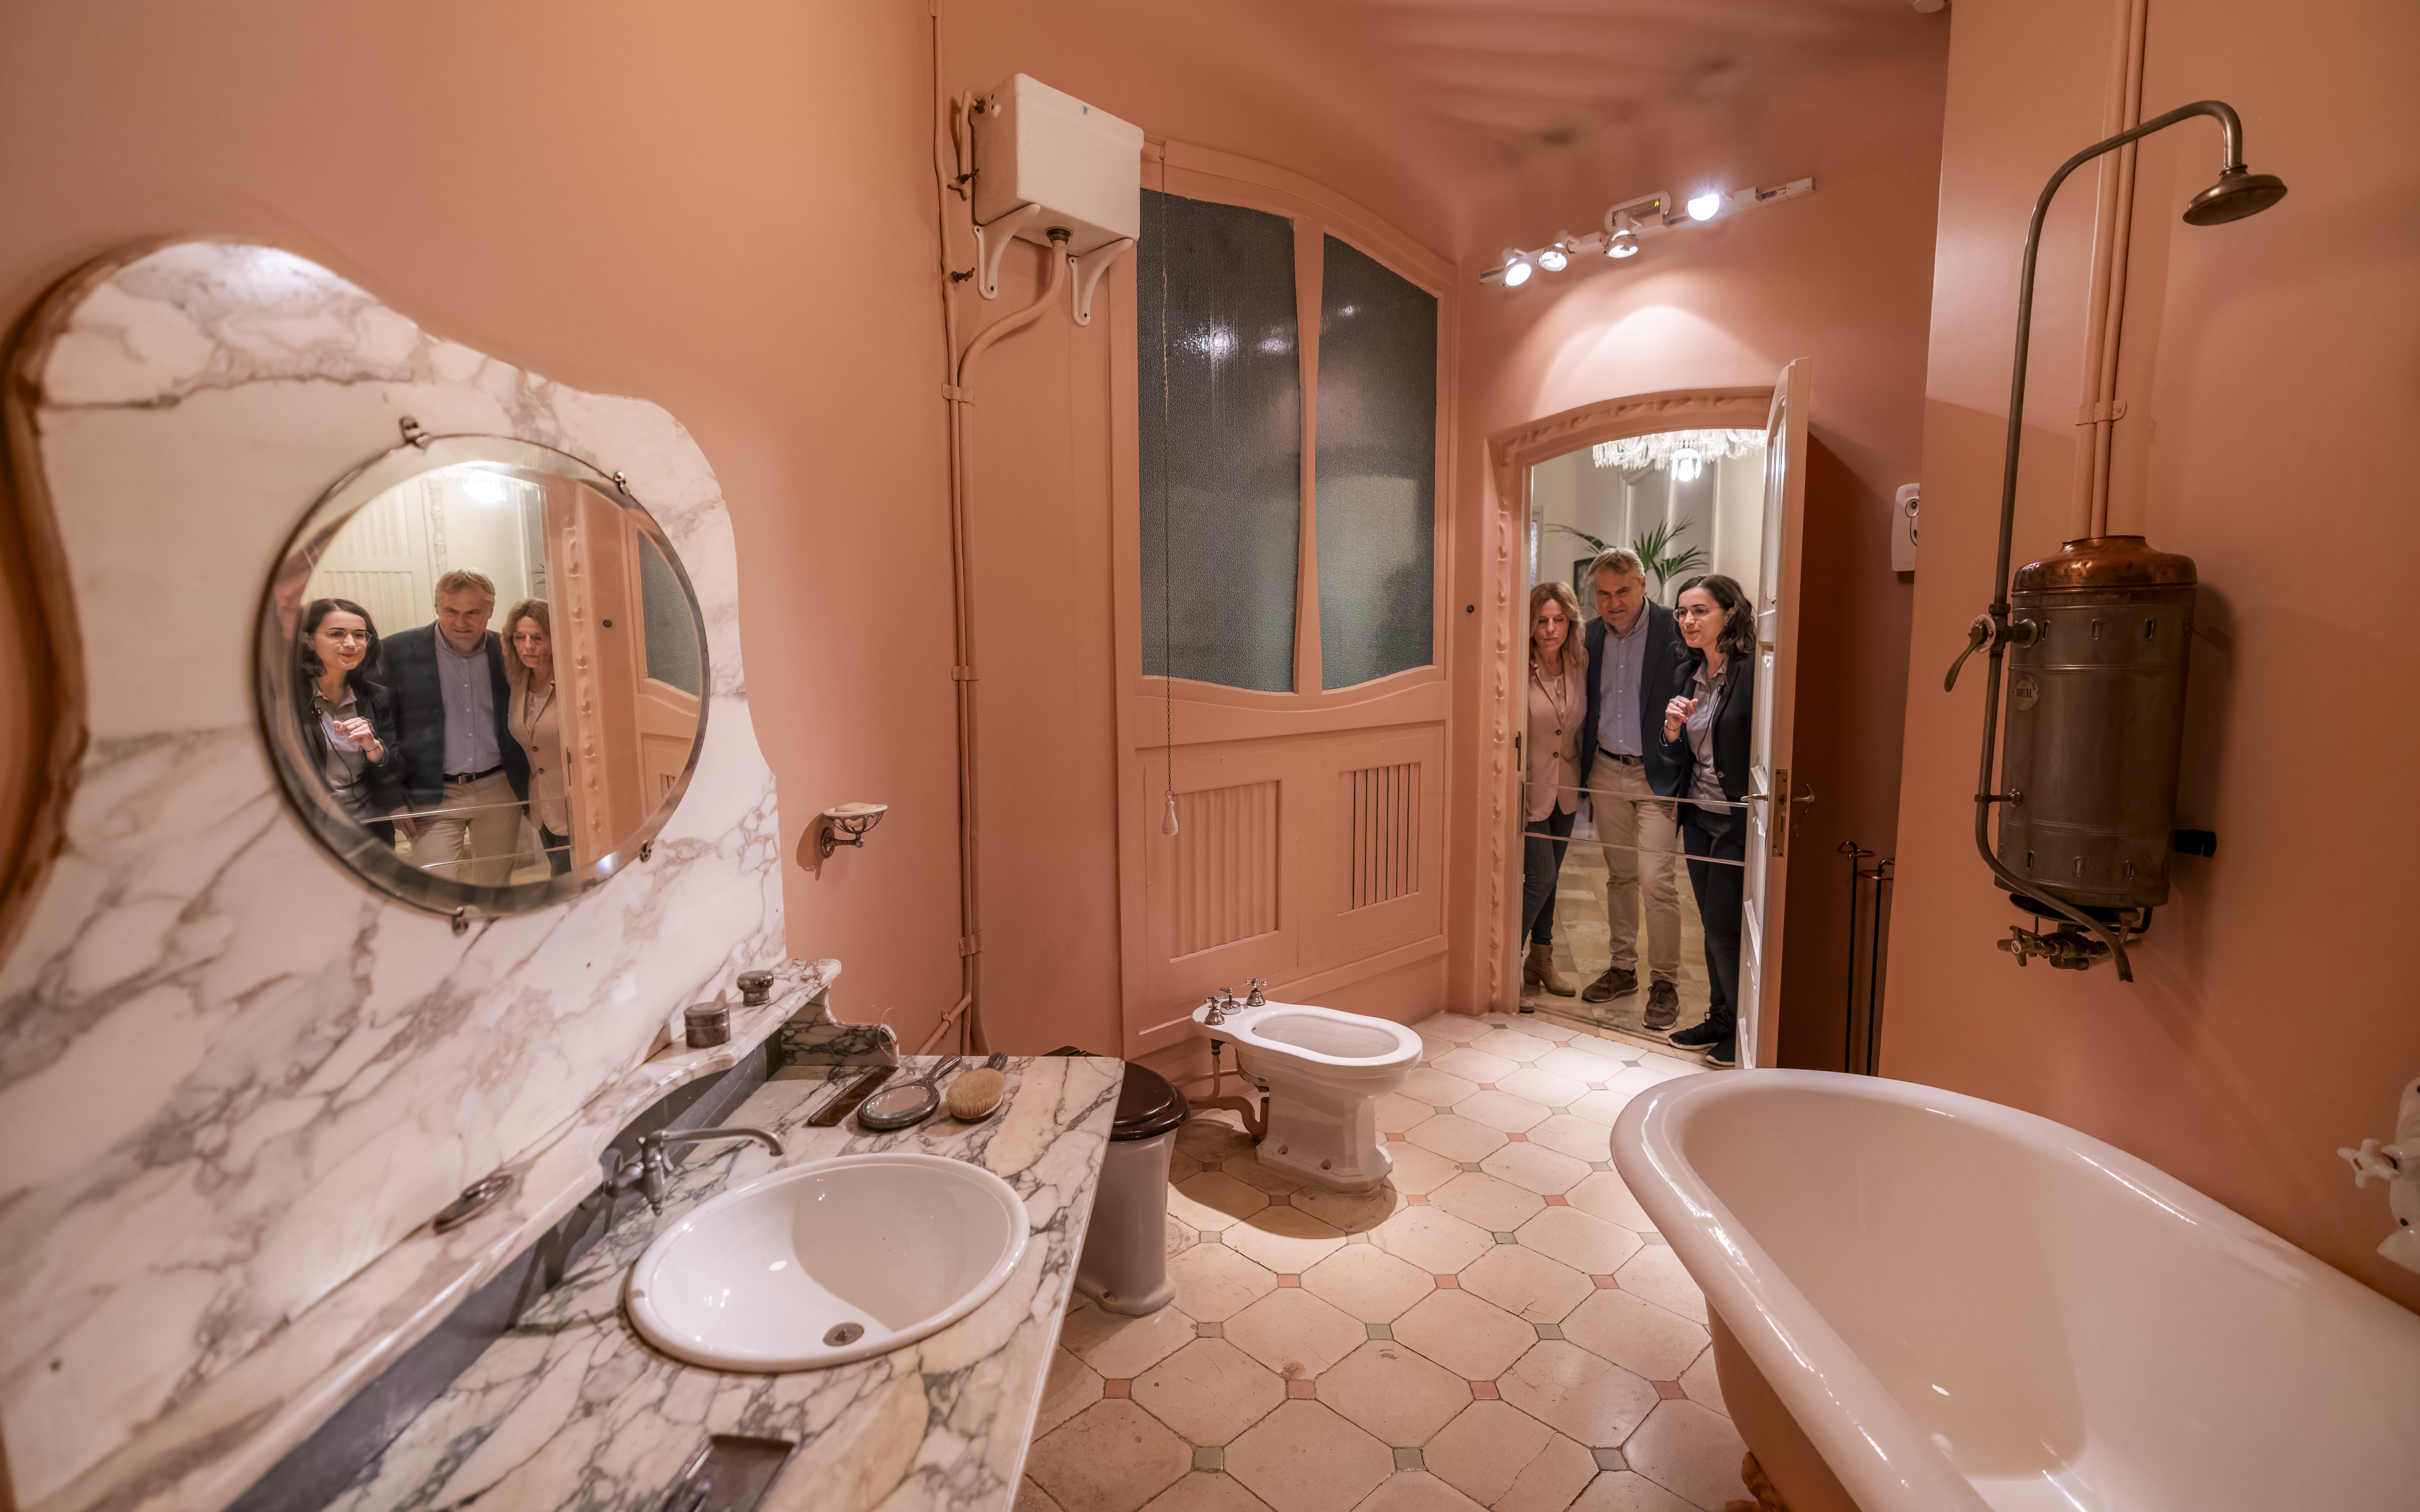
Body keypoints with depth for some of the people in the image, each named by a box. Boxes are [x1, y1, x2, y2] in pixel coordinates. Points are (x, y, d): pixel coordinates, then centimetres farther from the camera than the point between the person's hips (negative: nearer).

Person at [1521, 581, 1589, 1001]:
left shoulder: (1581, 662, -1)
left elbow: (1584, 723, 10)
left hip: (1566, 789, 5)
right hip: (1530, 789, -5)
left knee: (1549, 877, 15)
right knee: (1540, 878, -7)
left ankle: (1541, 960, 30)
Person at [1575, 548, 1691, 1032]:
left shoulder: (1674, 630, -9)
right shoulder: (1592, 635, 6)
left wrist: (1680, 772, -22)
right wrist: (1584, 766, 6)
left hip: (1657, 775, -5)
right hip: (1607, 772, 5)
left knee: (1657, 882, -6)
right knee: (1619, 876, 14)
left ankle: (1665, 983, 9)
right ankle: (1623, 969, 26)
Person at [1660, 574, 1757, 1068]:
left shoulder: (1753, 671, -15)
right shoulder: (1693, 673, 8)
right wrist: (1673, 726, -7)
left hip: (1738, 820, -7)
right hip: (1700, 816, 7)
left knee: (1723, 925, -2)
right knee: (1714, 925, 15)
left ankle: (1747, 1031, 17)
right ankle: (1721, 1019, 29)